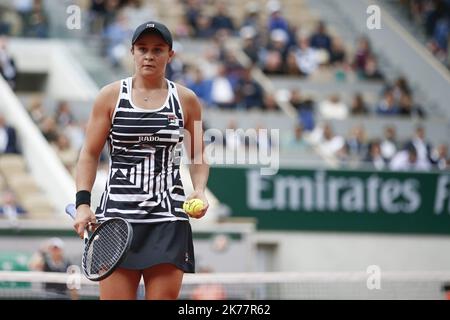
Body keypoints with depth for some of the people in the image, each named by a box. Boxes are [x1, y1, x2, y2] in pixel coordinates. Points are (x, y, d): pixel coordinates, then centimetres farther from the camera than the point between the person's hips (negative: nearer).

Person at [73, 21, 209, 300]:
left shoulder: (186, 100, 8)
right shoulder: (111, 96, 6)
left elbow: (198, 156, 15)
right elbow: (90, 154, 7)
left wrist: (199, 190, -4)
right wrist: (83, 203, -4)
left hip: (168, 218, 1)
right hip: (117, 214, -1)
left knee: (164, 297, -4)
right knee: (115, 297, -5)